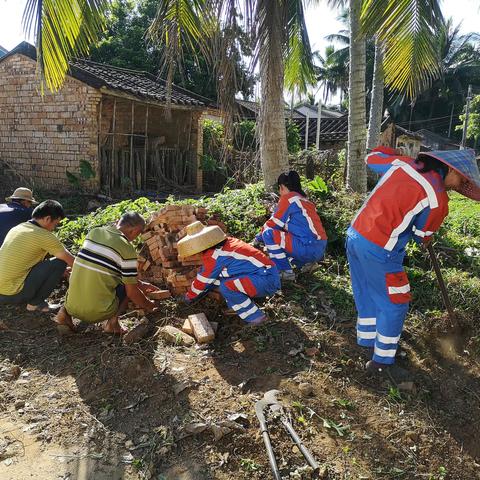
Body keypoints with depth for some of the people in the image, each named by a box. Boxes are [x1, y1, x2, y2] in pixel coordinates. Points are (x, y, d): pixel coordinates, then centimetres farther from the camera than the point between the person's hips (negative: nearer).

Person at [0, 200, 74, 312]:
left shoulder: (16, 228, 12)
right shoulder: (43, 235, -13)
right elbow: (70, 260, -3)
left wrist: (60, 272, 31)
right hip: (12, 293, -8)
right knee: (60, 263, -6)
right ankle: (36, 302, 2)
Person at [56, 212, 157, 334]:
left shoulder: (94, 232, 8)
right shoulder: (127, 248, -11)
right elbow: (131, 292, -7)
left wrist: (140, 284, 27)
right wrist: (149, 305, 16)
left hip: (72, 307, 6)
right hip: (98, 313, -6)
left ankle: (66, 311, 13)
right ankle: (113, 320, -6)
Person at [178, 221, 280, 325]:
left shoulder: (213, 256, -16)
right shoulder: (224, 243, 10)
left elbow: (203, 281, -3)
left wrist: (189, 296, 15)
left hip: (267, 279, -9)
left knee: (226, 287, -23)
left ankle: (255, 317, -8)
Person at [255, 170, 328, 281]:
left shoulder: (287, 198, -2)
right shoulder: (305, 200, 21)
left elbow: (273, 223, 0)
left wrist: (258, 238, 17)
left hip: (307, 248, -9)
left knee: (268, 233, -4)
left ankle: (286, 272, -2)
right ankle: (304, 264, 13)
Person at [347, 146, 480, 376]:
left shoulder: (402, 164, 3)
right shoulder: (437, 199, -14)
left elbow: (372, 156, 22)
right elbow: (422, 235, 1)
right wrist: (426, 240, 25)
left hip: (355, 235, 8)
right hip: (378, 251, -8)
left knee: (367, 295, 24)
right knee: (394, 305, 8)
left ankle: (367, 338, 41)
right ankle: (382, 362, 20)